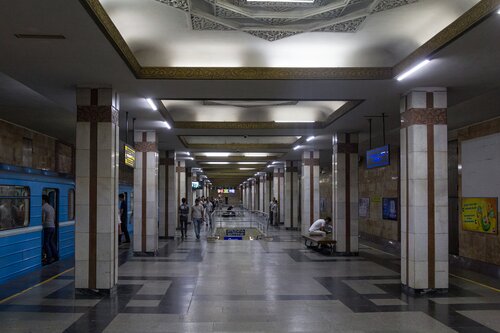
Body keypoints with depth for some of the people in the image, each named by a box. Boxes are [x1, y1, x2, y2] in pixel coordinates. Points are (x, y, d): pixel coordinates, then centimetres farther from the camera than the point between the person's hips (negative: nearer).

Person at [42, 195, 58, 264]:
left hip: (47, 227, -8)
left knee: (46, 243, -1)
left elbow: (43, 219, -16)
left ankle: (49, 259, -2)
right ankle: (55, 256, 19)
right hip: (53, 226, 8)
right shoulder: (51, 207, 14)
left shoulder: (43, 208, -12)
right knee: (51, 241, 18)